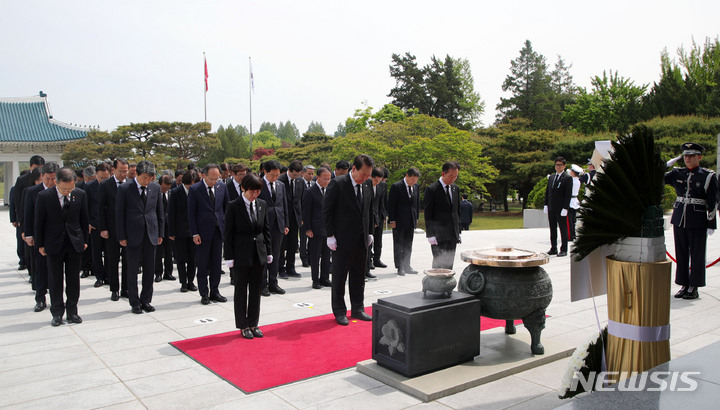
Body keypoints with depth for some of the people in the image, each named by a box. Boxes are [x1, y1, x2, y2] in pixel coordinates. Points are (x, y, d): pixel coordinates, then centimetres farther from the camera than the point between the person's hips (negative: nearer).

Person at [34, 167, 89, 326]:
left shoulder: (80, 194, -3)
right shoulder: (44, 196, -9)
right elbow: (39, 222, -2)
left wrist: (85, 240, 8)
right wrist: (40, 244, 0)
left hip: (75, 243, 2)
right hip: (54, 244, -1)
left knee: (73, 279, 8)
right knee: (55, 279, 7)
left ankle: (72, 311, 19)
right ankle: (57, 313, 18)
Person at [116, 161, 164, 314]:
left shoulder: (155, 187, 5)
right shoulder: (125, 188, -5)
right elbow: (119, 214, -3)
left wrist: (160, 233, 8)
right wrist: (121, 237, -7)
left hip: (151, 234, 3)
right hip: (133, 235, -3)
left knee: (149, 269, 7)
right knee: (133, 270, 4)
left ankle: (146, 300, 19)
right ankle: (134, 302, 15)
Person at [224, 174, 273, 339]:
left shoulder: (262, 205, 5)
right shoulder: (233, 206, -9)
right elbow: (228, 233, -8)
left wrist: (268, 251, 9)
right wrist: (229, 257, -10)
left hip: (259, 253, 5)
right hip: (241, 254, -4)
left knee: (256, 289, 10)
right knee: (241, 290, 7)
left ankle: (253, 324, 22)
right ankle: (243, 326, 17)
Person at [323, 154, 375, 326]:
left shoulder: (367, 187, 8)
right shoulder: (337, 184, -11)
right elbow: (327, 211, -11)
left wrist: (369, 233, 12)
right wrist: (330, 235, -14)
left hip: (361, 241, 6)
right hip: (343, 241, -6)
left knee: (358, 277, 14)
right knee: (339, 277, 5)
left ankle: (357, 309, 26)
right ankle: (339, 311, 16)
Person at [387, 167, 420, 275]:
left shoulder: (416, 187, 8)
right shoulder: (396, 187, -11)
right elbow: (390, 204, -10)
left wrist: (416, 218, 12)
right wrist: (392, 220, -13)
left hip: (411, 222, 6)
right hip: (399, 221, -6)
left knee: (408, 246, 12)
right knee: (398, 245, 3)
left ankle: (406, 266, 21)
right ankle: (399, 267, 10)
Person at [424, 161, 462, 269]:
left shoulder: (455, 189, 13)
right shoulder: (431, 189, -7)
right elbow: (428, 214, -9)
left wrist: (458, 232, 14)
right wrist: (430, 235, -14)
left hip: (452, 235, 6)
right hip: (438, 235, -6)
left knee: (449, 264, 8)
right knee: (438, 264, -8)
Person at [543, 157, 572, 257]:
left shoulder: (567, 178, -6)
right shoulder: (551, 177, 14)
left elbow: (568, 194, -11)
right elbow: (547, 191, 17)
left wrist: (565, 208, -16)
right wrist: (546, 204, 9)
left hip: (561, 209, -6)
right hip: (551, 208, 6)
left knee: (563, 229, 1)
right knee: (553, 229, 10)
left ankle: (564, 250, 6)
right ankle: (553, 249, 18)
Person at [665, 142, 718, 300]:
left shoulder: (708, 176, -3)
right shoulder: (677, 173, 7)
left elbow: (713, 203, -4)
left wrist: (711, 225, -7)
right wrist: (665, 165, -12)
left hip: (697, 222, -4)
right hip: (679, 219, 4)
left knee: (696, 254, 4)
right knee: (681, 253, 9)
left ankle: (694, 288, 14)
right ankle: (684, 285, 20)